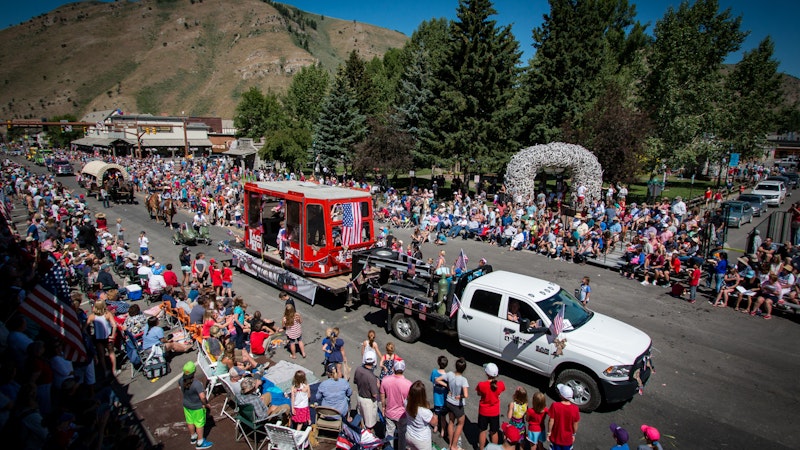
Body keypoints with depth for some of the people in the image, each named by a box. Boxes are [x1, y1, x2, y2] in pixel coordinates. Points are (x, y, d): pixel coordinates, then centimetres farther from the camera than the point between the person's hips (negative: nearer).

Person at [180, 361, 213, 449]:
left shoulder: (182, 380, -14)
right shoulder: (196, 383, -35)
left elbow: (179, 385, 10)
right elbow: (202, 396, -41)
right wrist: (206, 404, -22)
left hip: (186, 405, 7)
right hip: (197, 407, -6)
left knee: (190, 422, 26)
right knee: (199, 424, 13)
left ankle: (193, 437, 48)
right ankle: (200, 443, 28)